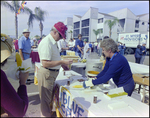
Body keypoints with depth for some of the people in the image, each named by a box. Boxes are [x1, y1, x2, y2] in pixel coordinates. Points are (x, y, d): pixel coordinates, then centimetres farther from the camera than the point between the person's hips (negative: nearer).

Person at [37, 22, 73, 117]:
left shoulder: (53, 42, 9)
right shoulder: (46, 43, -22)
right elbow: (45, 63, -27)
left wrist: (62, 64, 10)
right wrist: (62, 62, -23)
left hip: (52, 73, 10)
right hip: (46, 74, -10)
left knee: (50, 96, 25)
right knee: (46, 98, 9)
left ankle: (49, 112, 45)